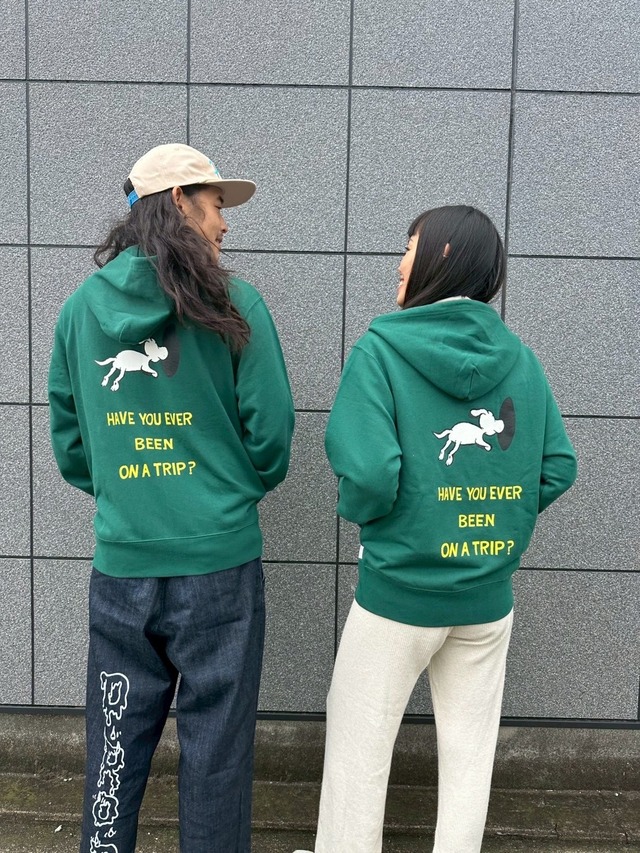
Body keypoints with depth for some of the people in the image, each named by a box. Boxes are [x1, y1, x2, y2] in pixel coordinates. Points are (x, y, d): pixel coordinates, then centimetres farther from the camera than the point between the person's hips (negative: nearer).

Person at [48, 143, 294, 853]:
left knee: (115, 752, 17)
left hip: (119, 565, 4)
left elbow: (67, 440, 9)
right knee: (215, 750, 12)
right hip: (218, 563, -3)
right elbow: (270, 431, -6)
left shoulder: (81, 307, 3)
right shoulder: (232, 305, -8)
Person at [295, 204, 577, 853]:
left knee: (358, 748, 15)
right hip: (488, 597, 5)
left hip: (399, 593, -4)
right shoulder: (520, 356, 0)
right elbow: (558, 468, 1)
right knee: (469, 751, 19)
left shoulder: (383, 348, -14)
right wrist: (495, 521, 11)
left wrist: (357, 510, -3)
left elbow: (369, 472, -24)